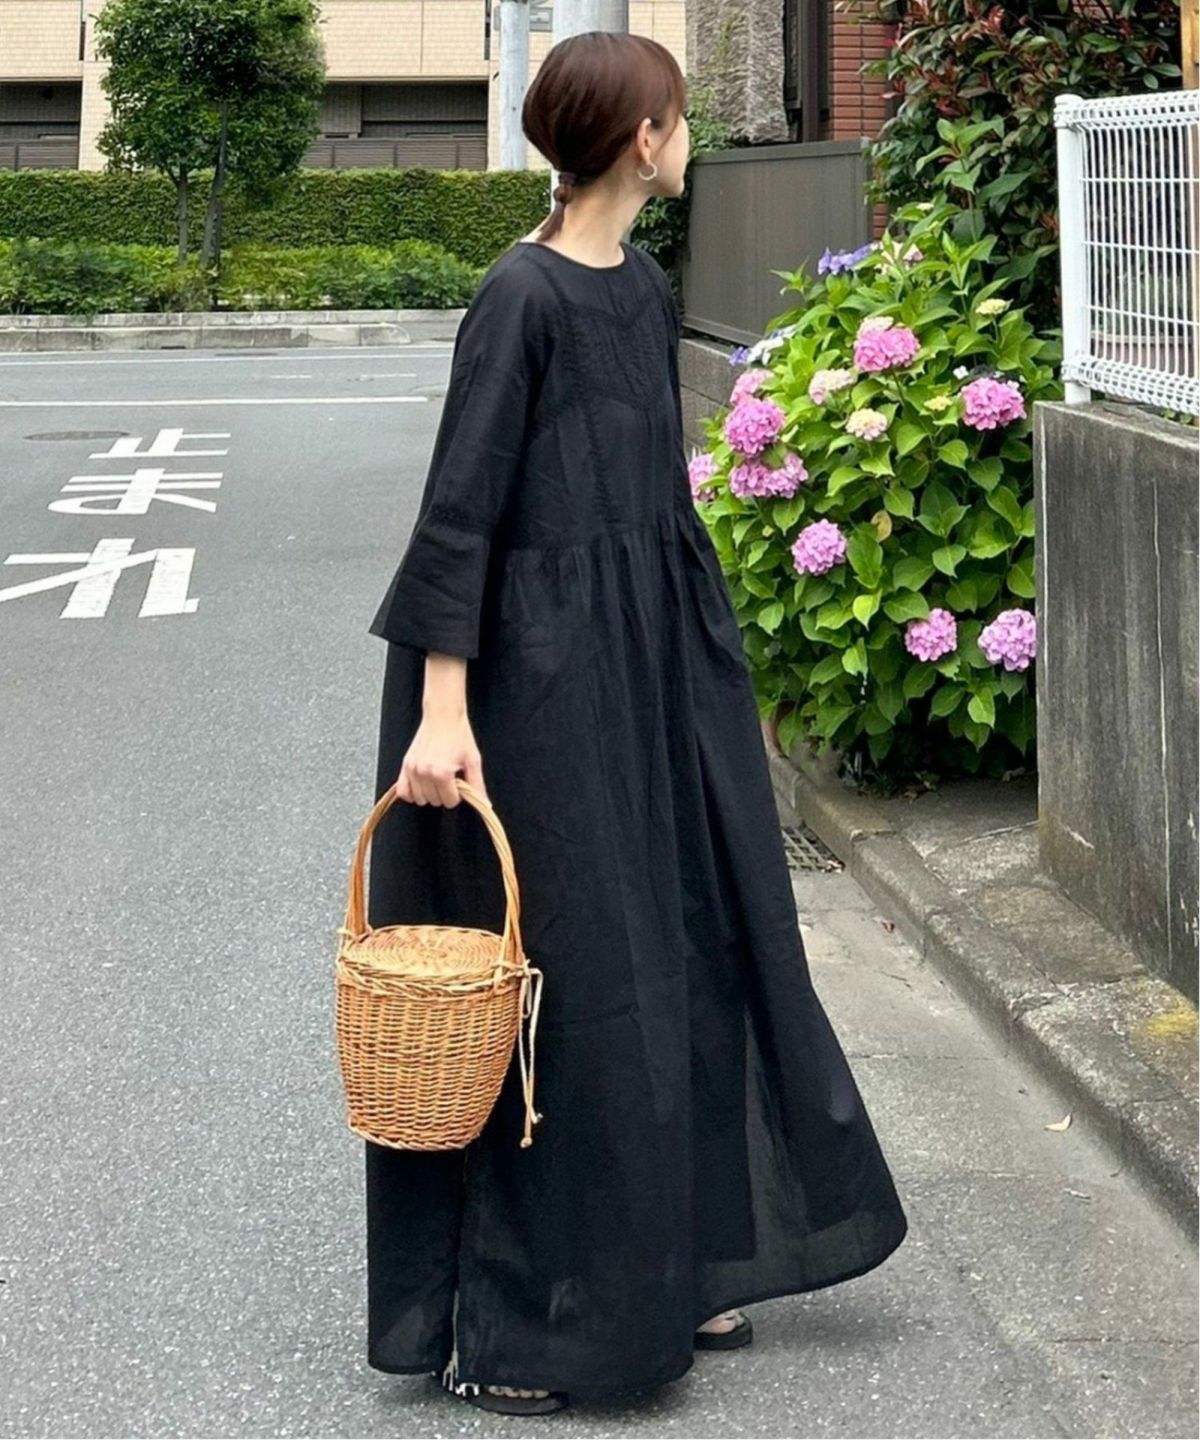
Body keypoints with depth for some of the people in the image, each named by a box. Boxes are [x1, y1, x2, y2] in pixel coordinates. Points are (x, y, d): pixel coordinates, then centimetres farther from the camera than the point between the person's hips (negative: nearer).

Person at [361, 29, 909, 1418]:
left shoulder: (646, 291, 11)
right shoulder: (522, 296, -14)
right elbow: (459, 508, -17)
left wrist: (718, 676, 21)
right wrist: (442, 709, -23)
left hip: (653, 669, 9)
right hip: (543, 675, -9)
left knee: (694, 954, 13)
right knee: (552, 978, -2)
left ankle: (674, 1270, 28)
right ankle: (497, 1324, 10)